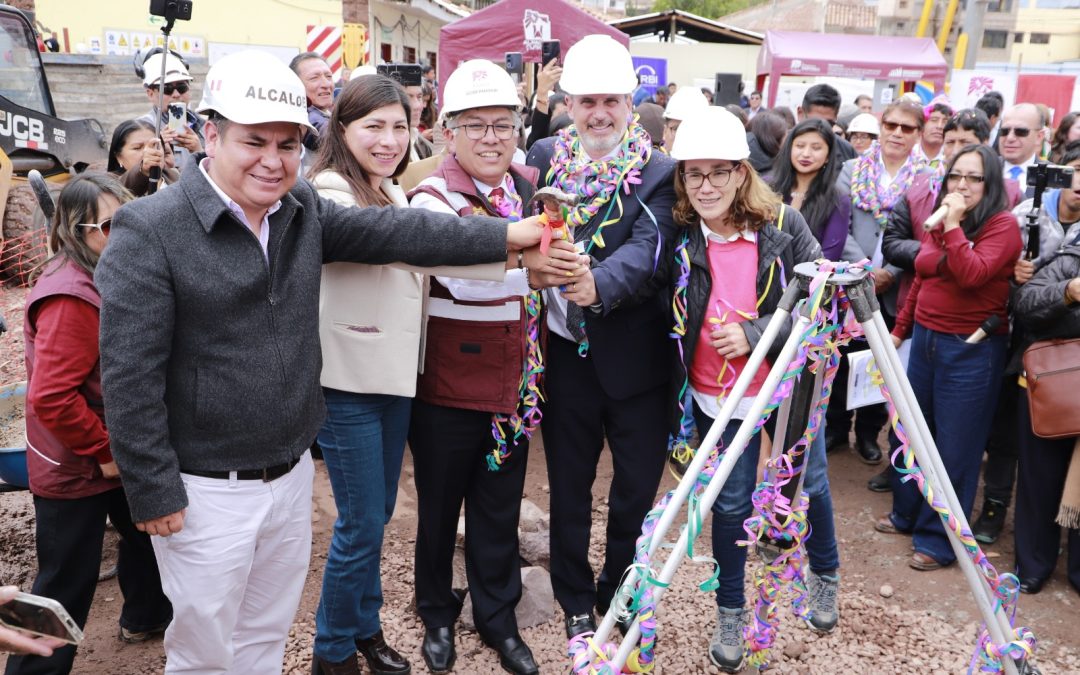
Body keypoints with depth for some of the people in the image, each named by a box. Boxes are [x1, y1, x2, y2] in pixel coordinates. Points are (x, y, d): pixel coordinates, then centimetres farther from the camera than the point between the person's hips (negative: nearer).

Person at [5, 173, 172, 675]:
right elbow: (51, 398, -32)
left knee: (146, 533, 27)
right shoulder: (71, 298, -27)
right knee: (67, 582, 3)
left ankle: (145, 616, 50)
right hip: (75, 470, -10)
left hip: (117, 454, 10)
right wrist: (105, 453, -22)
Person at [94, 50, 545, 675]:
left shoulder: (303, 209, 2)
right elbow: (130, 377, -17)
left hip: (292, 474, 5)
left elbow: (392, 231, -7)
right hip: (204, 490, -5)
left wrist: (505, 235, -15)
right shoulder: (150, 229, -17)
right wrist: (153, 493, -15)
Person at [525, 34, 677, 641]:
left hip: (634, 355, -1)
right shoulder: (545, 158, 3)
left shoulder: (659, 172, -5)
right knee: (569, 490, 14)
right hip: (566, 351, 2)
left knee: (639, 489, 10)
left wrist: (599, 284, -40)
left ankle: (620, 600, 35)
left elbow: (646, 248, -21)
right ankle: (576, 602, 35)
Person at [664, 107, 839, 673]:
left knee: (810, 486, 18)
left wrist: (755, 334, -21)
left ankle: (824, 575, 48)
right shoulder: (677, 236, -11)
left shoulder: (784, 225, -13)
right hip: (718, 397, 0)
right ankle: (730, 614, 30)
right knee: (730, 503, 9)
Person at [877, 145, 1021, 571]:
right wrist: (899, 329, 20)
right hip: (925, 339, 7)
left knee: (955, 447, 2)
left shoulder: (1003, 225, -9)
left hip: (971, 349, -7)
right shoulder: (936, 224, 11)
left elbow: (973, 274, -25)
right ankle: (908, 513, 34)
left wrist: (953, 227, -21)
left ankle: (939, 539, 14)